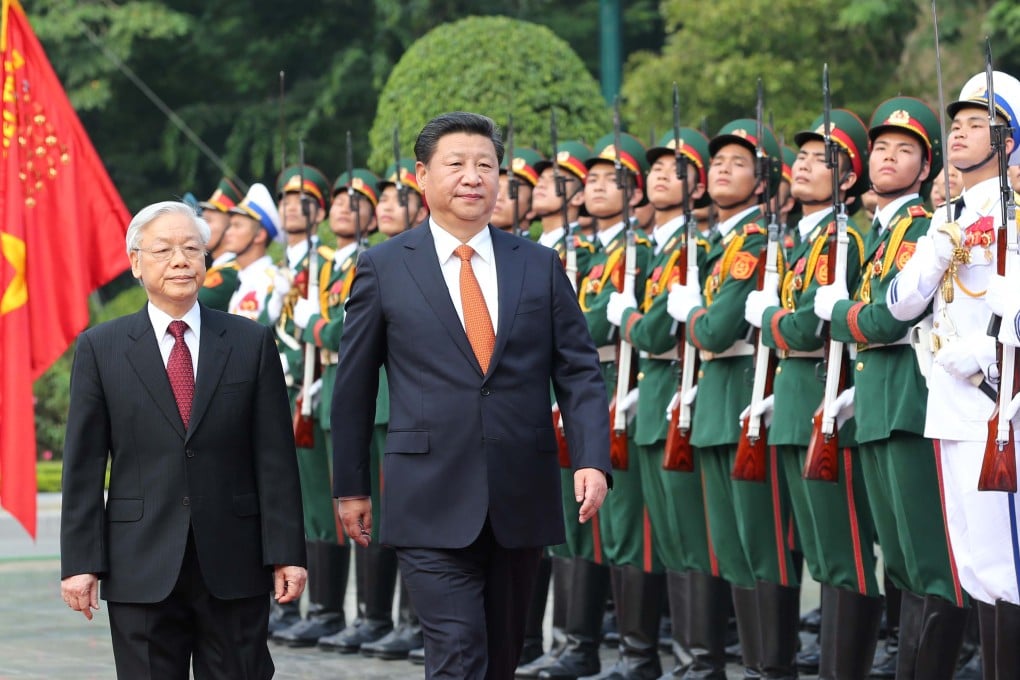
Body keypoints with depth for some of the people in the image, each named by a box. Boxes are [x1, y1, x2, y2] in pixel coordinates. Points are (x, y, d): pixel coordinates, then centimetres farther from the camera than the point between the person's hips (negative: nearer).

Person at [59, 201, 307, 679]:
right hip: (141, 571, 0)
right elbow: (83, 465, 3)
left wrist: (287, 552, -2)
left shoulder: (252, 343, 6)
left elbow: (275, 457, 4)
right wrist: (80, 562, -4)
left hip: (234, 567, 1)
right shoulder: (100, 348, 5)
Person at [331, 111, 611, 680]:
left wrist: (593, 460, -9)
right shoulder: (384, 268, 2)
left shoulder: (540, 266, 7)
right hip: (432, 504, -3)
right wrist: (351, 485, 7)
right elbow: (354, 385, 7)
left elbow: (580, 372, 5)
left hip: (521, 502, 3)